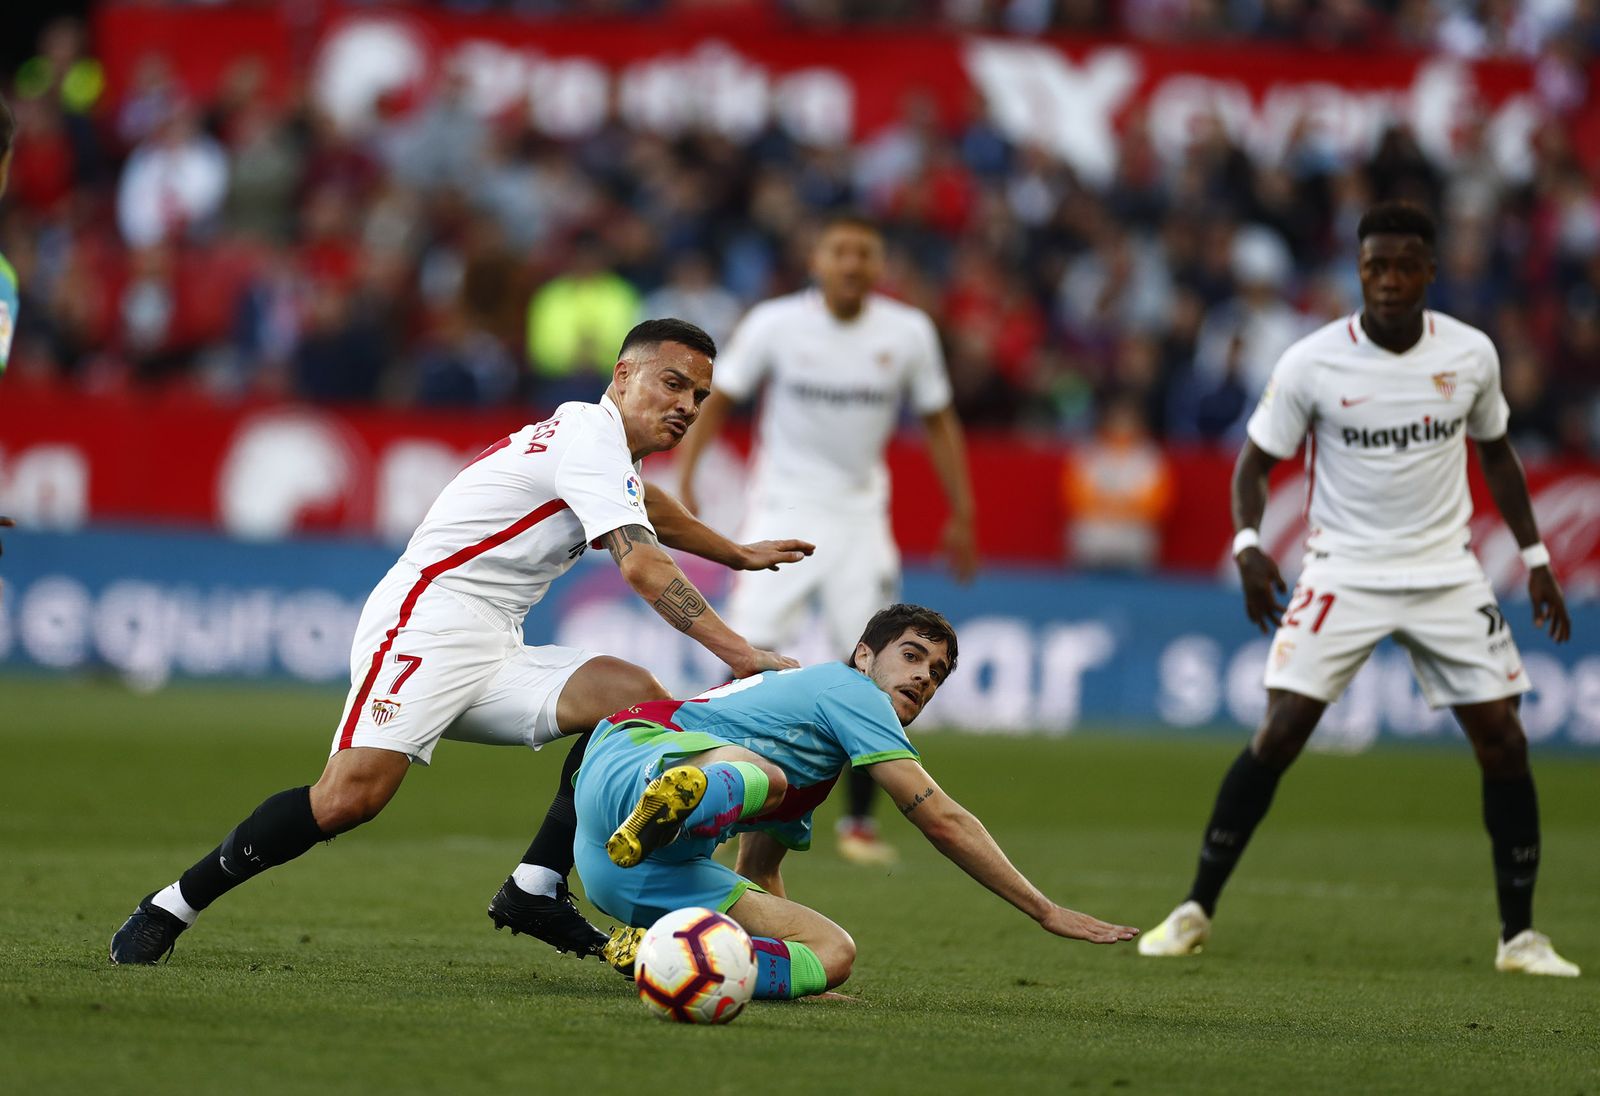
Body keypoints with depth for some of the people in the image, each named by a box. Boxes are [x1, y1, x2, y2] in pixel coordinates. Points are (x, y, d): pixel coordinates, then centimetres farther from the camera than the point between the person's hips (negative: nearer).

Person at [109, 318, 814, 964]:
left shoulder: (603, 453, 22)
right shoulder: (590, 431, -8)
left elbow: (646, 508, 49)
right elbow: (640, 567, -19)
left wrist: (738, 555, 60)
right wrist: (742, 656, -22)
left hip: (490, 659, 10)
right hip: (426, 621, -10)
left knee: (636, 697, -12)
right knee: (351, 796, -28)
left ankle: (536, 889, -11)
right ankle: (172, 907, -12)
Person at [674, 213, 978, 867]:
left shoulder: (908, 333, -2)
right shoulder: (775, 324, -7)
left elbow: (939, 422, 8)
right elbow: (718, 397, -1)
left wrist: (961, 513, 6)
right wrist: (684, 474, -13)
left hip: (859, 514, 2)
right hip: (782, 509, -2)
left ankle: (859, 821, 9)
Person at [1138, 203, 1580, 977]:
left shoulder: (1471, 354, -2)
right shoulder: (1312, 363, -10)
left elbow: (1494, 452, 15)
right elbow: (1256, 461, -1)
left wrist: (1534, 557, 12)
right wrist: (1248, 545, -18)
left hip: (1445, 572, 2)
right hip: (1342, 571, -2)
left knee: (1502, 741, -5)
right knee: (1279, 732, -12)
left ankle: (1519, 936, 8)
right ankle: (1195, 912, 0)